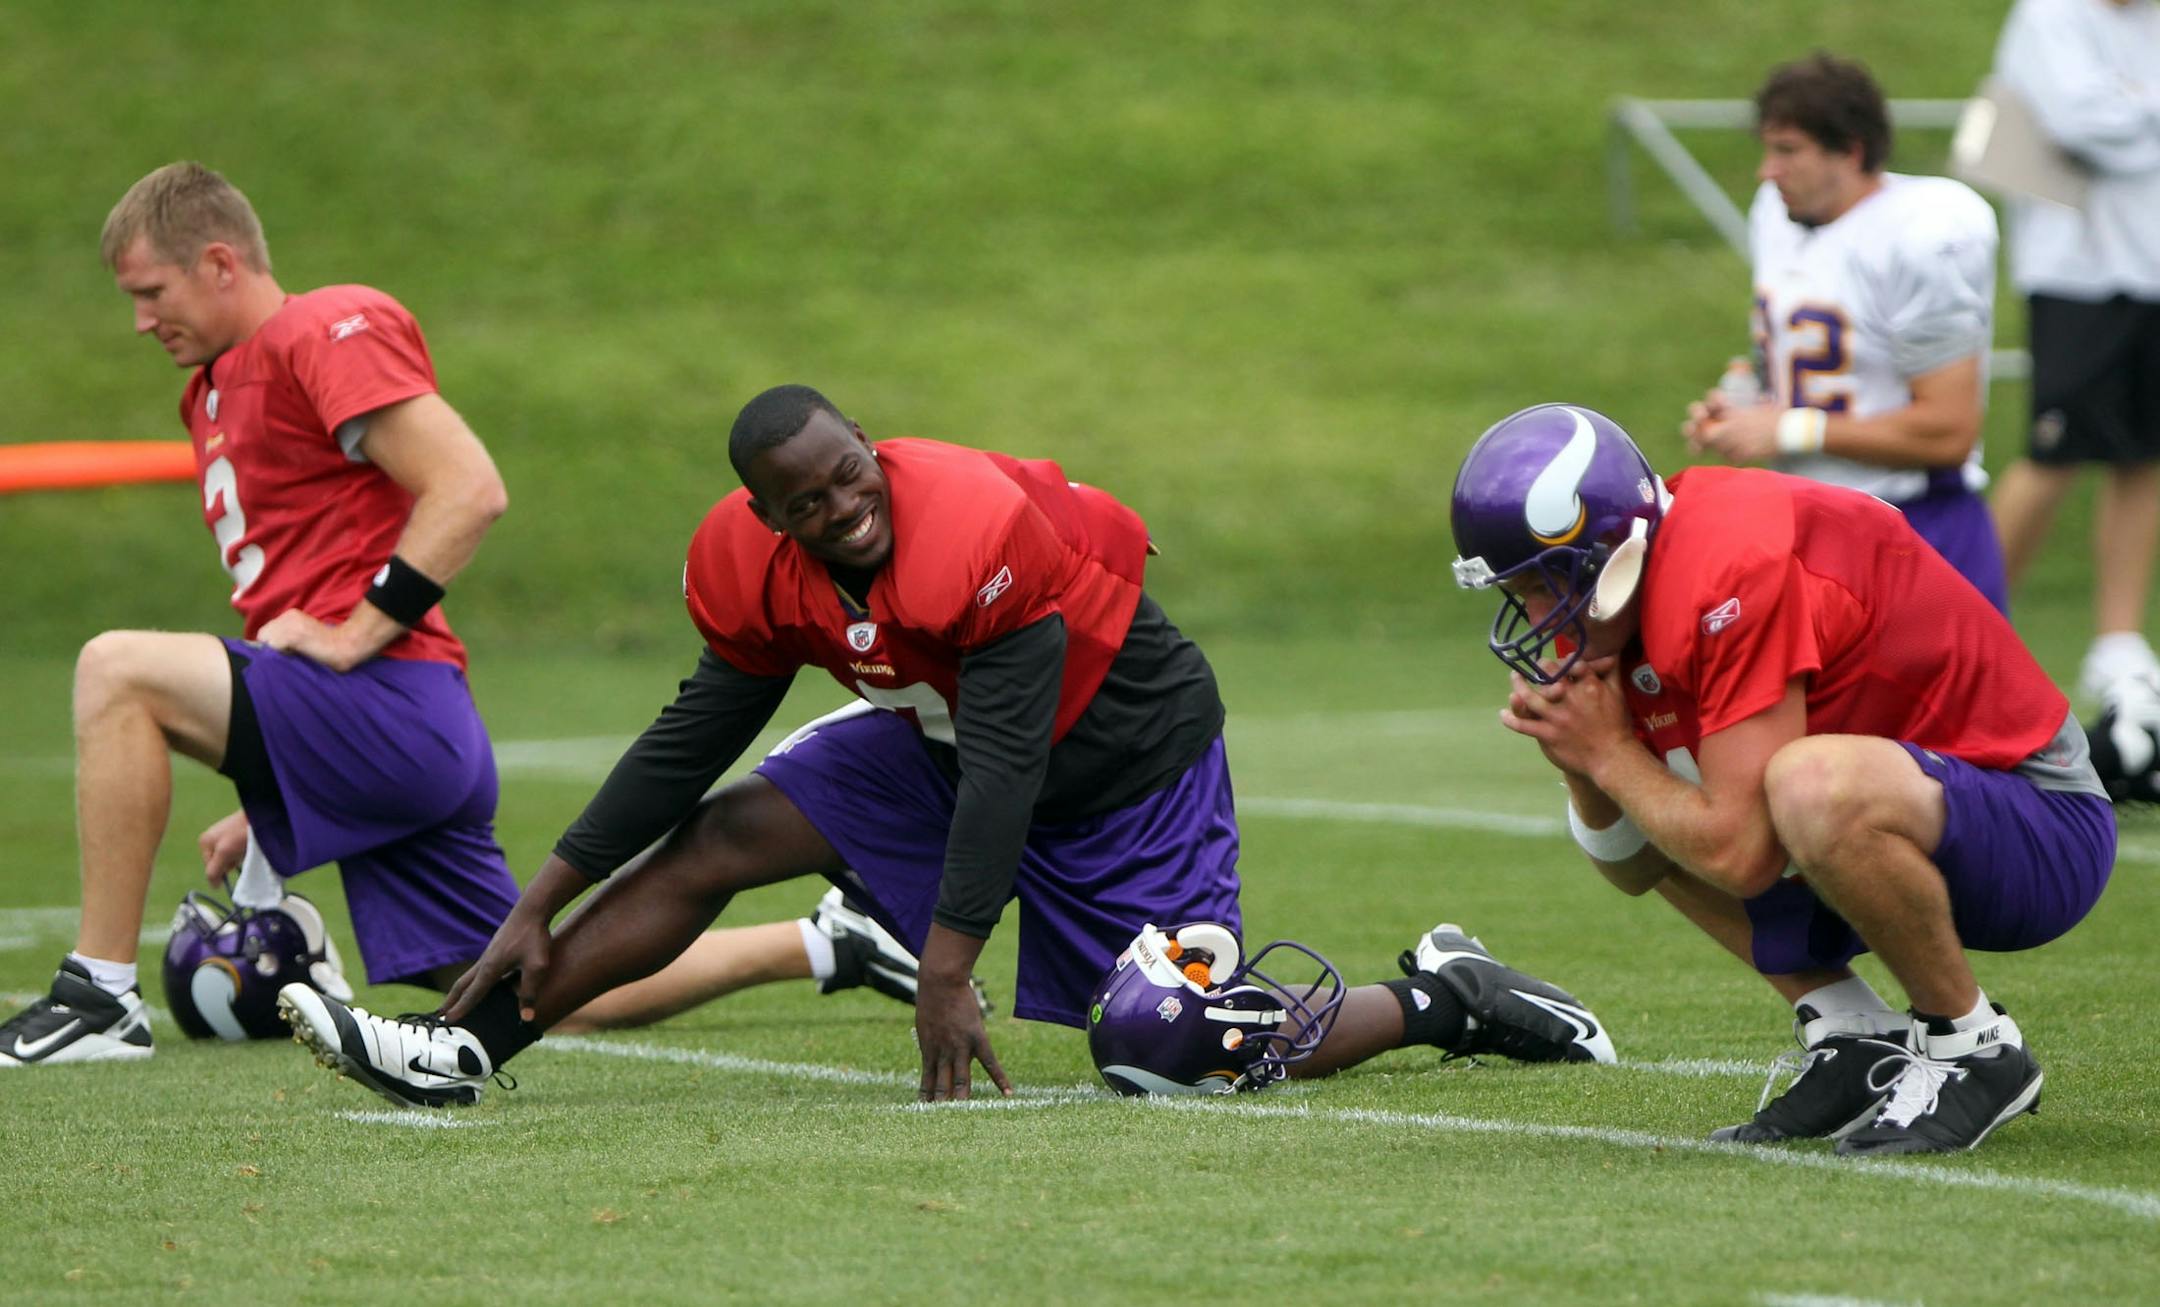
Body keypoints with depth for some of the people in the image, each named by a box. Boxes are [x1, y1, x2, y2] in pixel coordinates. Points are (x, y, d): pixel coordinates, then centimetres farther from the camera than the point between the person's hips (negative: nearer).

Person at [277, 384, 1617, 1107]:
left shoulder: (979, 536, -36)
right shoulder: (755, 569, -14)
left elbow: (1003, 774, -33)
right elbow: (694, 740, -2)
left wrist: (947, 978, -32)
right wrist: (541, 908, -3)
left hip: (1127, 760, -7)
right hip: (946, 742, 7)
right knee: (716, 839, -5)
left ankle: (1440, 1003, 14)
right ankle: (465, 1048, -6)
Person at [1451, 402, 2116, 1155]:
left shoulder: (1731, 571, -27)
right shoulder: (1611, 620, 2)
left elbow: (1743, 857, -28)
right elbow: (1631, 867, 8)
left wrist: (1611, 753, -15)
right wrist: (1583, 767, -12)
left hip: (2040, 831, -10)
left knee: (1814, 786, -37)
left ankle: (1975, 1050, -13)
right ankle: (1856, 1044, 5)